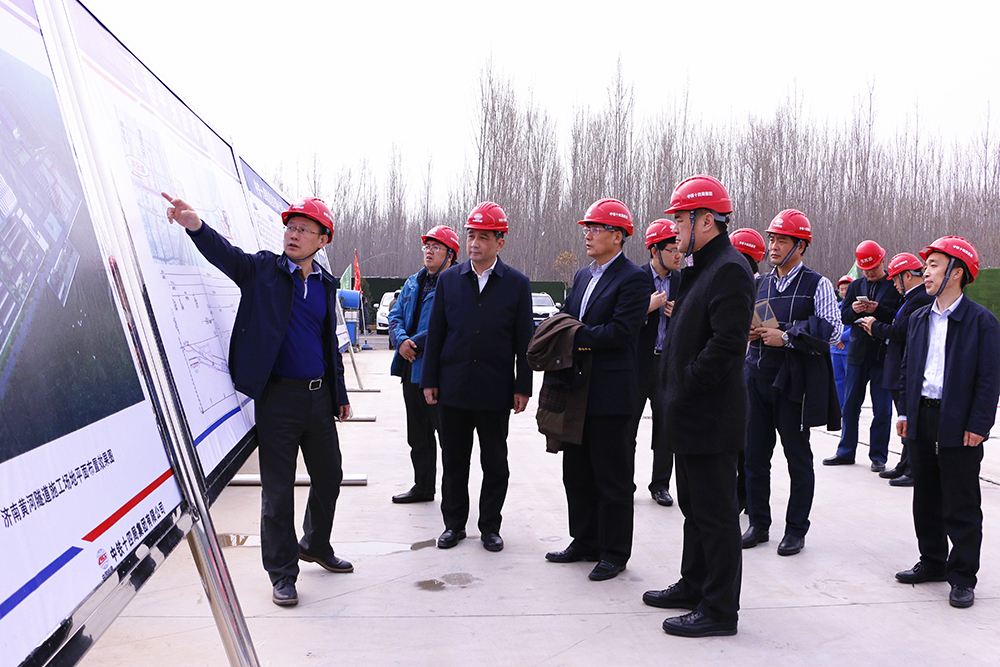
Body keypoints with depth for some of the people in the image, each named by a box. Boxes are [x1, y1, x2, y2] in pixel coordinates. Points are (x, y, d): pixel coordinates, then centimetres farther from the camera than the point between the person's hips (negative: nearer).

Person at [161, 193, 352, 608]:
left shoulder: (326, 284, 11)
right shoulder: (262, 270, -1)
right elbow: (224, 253, -20)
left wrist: (340, 394, 19)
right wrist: (196, 226, -41)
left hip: (318, 395, 5)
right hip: (278, 397, -5)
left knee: (328, 478, 16)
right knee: (278, 489, 3)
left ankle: (316, 546, 39)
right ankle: (282, 572, 18)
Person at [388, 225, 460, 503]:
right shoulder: (413, 283, 16)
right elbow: (395, 314, 13)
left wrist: (416, 344, -17)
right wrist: (401, 340, -6)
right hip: (411, 367, 8)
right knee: (418, 435, 17)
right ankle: (423, 486, 30)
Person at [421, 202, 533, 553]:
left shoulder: (517, 283, 1)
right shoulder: (449, 279, 5)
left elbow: (523, 340, 1)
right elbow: (435, 333, 6)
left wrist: (522, 388, -3)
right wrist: (429, 380, 2)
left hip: (495, 391, -1)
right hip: (453, 388, 2)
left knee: (495, 464, 7)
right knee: (453, 461, 10)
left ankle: (490, 526, 22)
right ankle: (454, 523, 25)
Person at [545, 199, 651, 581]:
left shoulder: (633, 279, -11)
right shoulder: (583, 276, 15)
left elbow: (620, 332, -21)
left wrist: (575, 336, -15)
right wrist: (579, 341, -7)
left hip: (610, 394, -8)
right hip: (578, 390, 8)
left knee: (613, 478, 3)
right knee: (577, 473, 16)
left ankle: (614, 553, 16)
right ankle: (585, 542, 30)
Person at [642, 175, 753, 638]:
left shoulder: (729, 270, -17)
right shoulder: (700, 268, 15)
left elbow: (727, 343, -25)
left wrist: (685, 386, -18)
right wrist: (674, 393, 12)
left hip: (710, 416, -10)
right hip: (691, 416, 10)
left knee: (715, 512, 0)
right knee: (694, 506, 20)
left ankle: (719, 609, 12)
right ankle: (694, 586, 35)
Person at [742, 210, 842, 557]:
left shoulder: (817, 285, -3)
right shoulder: (759, 284, 14)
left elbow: (832, 330, -13)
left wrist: (786, 337, -18)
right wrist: (750, 332, 2)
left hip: (794, 382, -5)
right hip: (757, 378, 5)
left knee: (798, 457, 6)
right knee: (755, 455, 8)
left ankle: (796, 530, 17)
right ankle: (758, 524, 21)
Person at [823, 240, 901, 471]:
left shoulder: (895, 286, -2)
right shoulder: (856, 286, 12)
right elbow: (843, 317, 10)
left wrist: (878, 310, -21)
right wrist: (854, 310, -10)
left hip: (883, 355, -4)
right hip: (858, 354, 4)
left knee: (882, 409, 2)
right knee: (850, 405, 9)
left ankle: (878, 456, 12)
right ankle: (846, 452, 19)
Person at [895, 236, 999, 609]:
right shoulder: (919, 318, 11)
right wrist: (906, 412, 10)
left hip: (959, 426, -6)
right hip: (921, 420, 6)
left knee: (961, 506, 2)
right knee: (926, 499, 15)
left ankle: (962, 577, 12)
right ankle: (932, 563, 28)